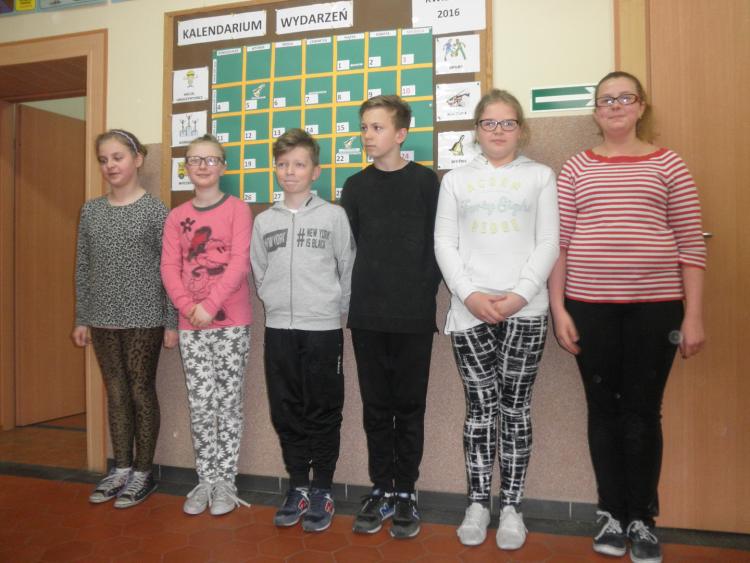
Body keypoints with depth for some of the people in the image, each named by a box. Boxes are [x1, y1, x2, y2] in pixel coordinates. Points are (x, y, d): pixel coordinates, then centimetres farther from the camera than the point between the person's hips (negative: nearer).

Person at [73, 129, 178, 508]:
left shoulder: (155, 210, -5)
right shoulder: (91, 210, 9)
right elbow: (83, 268, 11)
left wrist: (171, 323, -9)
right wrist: (82, 318, 9)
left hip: (144, 317, -4)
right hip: (103, 318, 5)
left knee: (142, 391, 4)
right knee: (116, 392, 12)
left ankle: (144, 472, 17)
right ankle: (121, 468, 24)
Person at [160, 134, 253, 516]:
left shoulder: (238, 210, -1)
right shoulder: (176, 217, 10)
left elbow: (240, 263, -11)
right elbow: (169, 267, 2)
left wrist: (210, 305, -18)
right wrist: (188, 306, -13)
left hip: (231, 321, -3)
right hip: (190, 324, 3)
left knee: (228, 403, 4)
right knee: (199, 406, 7)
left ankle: (226, 481, 15)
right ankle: (206, 480, 20)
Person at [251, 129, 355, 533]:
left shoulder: (333, 216, 0)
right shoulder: (264, 221, 8)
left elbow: (349, 271, 1)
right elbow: (259, 274, 13)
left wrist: (339, 310, 1)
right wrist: (275, 304, 5)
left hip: (323, 328, -3)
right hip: (278, 328, 3)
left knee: (323, 412, 4)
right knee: (286, 412, 9)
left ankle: (321, 491, 17)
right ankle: (298, 487, 24)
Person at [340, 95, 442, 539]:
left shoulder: (425, 181, 1)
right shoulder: (355, 186, 10)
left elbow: (438, 243, 0)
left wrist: (426, 291, -7)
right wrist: (357, 295, 1)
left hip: (414, 315, -2)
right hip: (367, 316, 3)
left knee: (409, 407, 7)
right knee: (376, 407, 10)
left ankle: (405, 492, 20)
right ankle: (382, 490, 23)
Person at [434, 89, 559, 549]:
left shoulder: (540, 176, 10)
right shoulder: (456, 179, 13)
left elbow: (549, 243, 3)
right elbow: (444, 244, 5)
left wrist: (520, 295, -11)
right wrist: (470, 294, -9)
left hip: (525, 309, 0)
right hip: (470, 310, 1)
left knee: (515, 407, 5)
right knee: (481, 408, 4)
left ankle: (512, 506, 16)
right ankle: (478, 503, 17)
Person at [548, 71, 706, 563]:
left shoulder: (668, 164, 5)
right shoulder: (576, 168, 8)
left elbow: (691, 243, 2)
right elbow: (558, 243, 5)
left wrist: (694, 314, -3)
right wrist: (558, 307, -2)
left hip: (655, 306, -1)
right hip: (589, 306, 1)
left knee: (643, 411, 5)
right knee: (604, 408, 8)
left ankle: (643, 520, 22)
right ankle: (612, 514, 23)